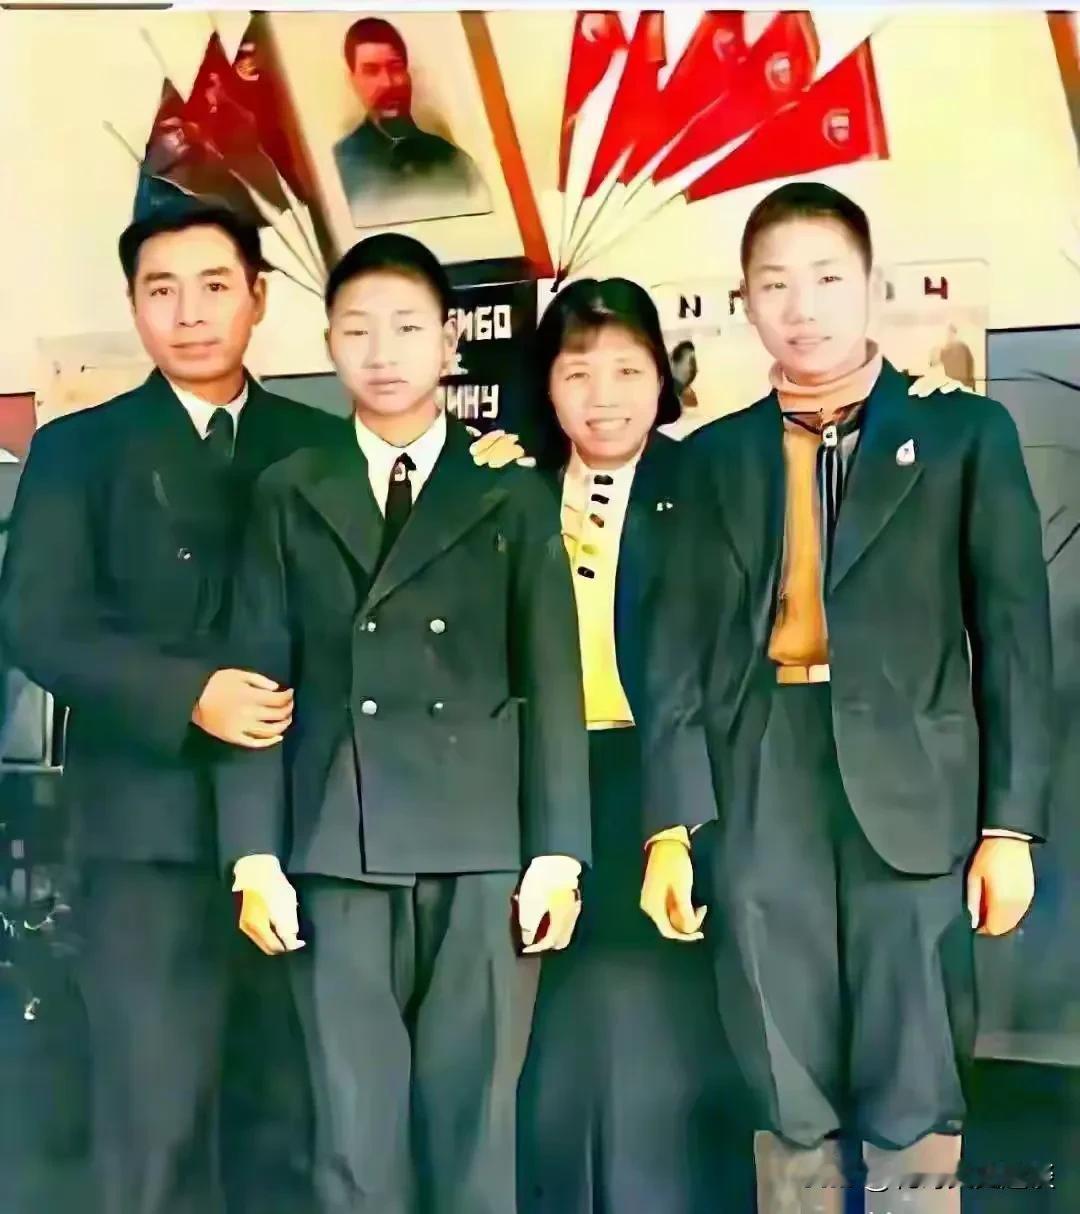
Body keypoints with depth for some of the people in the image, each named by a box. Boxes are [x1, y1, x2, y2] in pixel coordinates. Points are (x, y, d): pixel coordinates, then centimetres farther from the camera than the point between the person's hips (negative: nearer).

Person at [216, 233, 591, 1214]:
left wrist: (558, 850, -2)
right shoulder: (289, 497, 11)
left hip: (485, 851, 0)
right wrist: (255, 853, -2)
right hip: (337, 856, 1)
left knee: (474, 1123, 5)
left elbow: (552, 683, 5)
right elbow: (260, 680, 5)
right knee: (355, 1131, 5)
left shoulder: (514, 497, 9)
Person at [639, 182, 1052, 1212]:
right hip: (757, 797, 2)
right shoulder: (715, 455, 13)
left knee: (912, 1103, 2)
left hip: (911, 792, -2)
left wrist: (1011, 822, -4)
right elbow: (680, 646, 6)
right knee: (789, 1105, 8)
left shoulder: (964, 432, 7)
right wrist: (669, 825, -1)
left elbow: (1012, 632, 3)